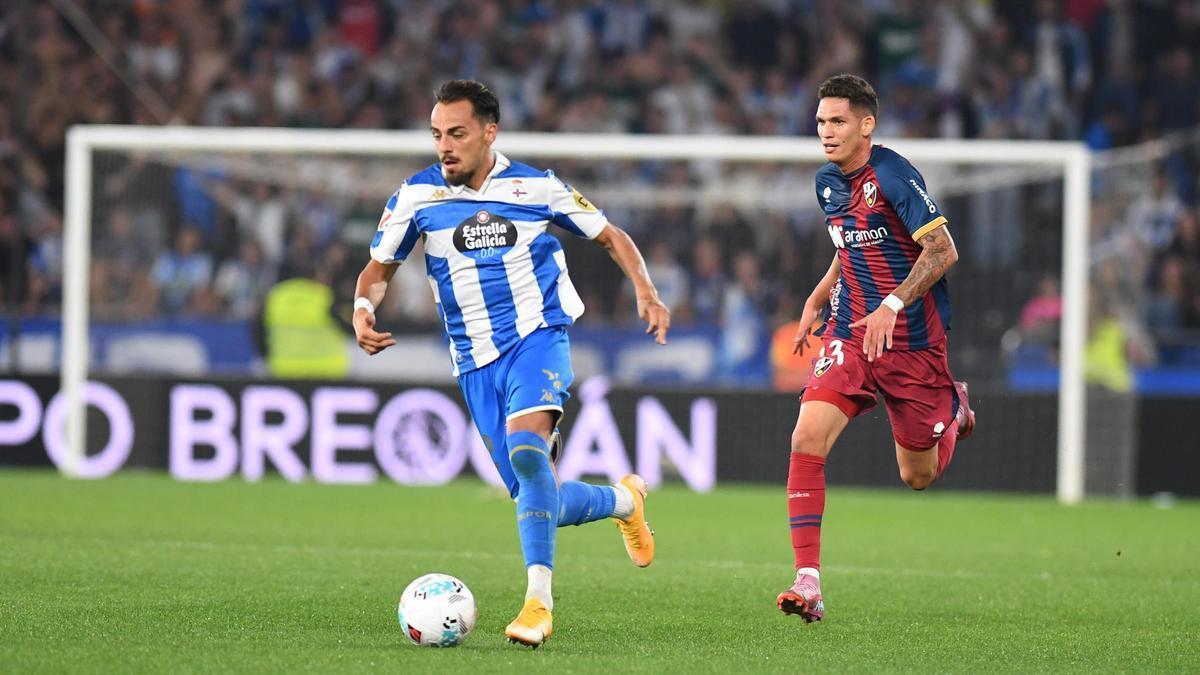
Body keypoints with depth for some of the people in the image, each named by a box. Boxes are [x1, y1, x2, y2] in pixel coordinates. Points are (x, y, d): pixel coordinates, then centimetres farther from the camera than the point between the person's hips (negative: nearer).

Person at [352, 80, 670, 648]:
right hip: (476, 361, 3)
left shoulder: (537, 188, -2)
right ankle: (624, 500, 36)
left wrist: (645, 291, -8)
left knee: (526, 448, -32)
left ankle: (538, 601, -34)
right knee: (541, 503, 3)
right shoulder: (417, 196, 0)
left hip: (537, 338, -3)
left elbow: (610, 237, 9)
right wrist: (364, 310, -13)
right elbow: (380, 267, 10)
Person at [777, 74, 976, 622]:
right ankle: (808, 583, -20)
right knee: (807, 438, -19)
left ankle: (954, 406, 44)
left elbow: (942, 250, -19)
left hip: (912, 341, -5)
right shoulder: (828, 183, 7)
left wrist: (893, 305, -27)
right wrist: (817, 300, 13)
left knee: (919, 476, 9)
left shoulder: (892, 175, -17)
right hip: (849, 332, 5)